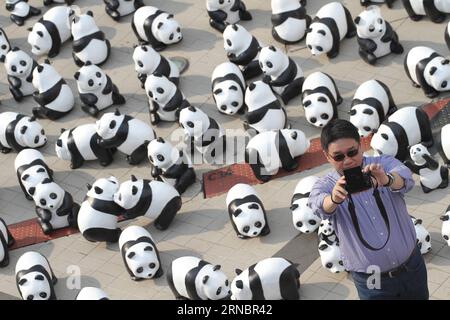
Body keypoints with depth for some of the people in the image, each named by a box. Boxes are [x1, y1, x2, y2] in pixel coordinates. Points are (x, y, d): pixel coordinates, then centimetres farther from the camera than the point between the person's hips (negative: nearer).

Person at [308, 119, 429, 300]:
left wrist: (386, 180, -53)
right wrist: (334, 199, -55)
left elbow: (405, 179, -30)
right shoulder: (325, 186, -8)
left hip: (412, 267, 1)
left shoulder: (384, 164, -7)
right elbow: (320, 206, -32)